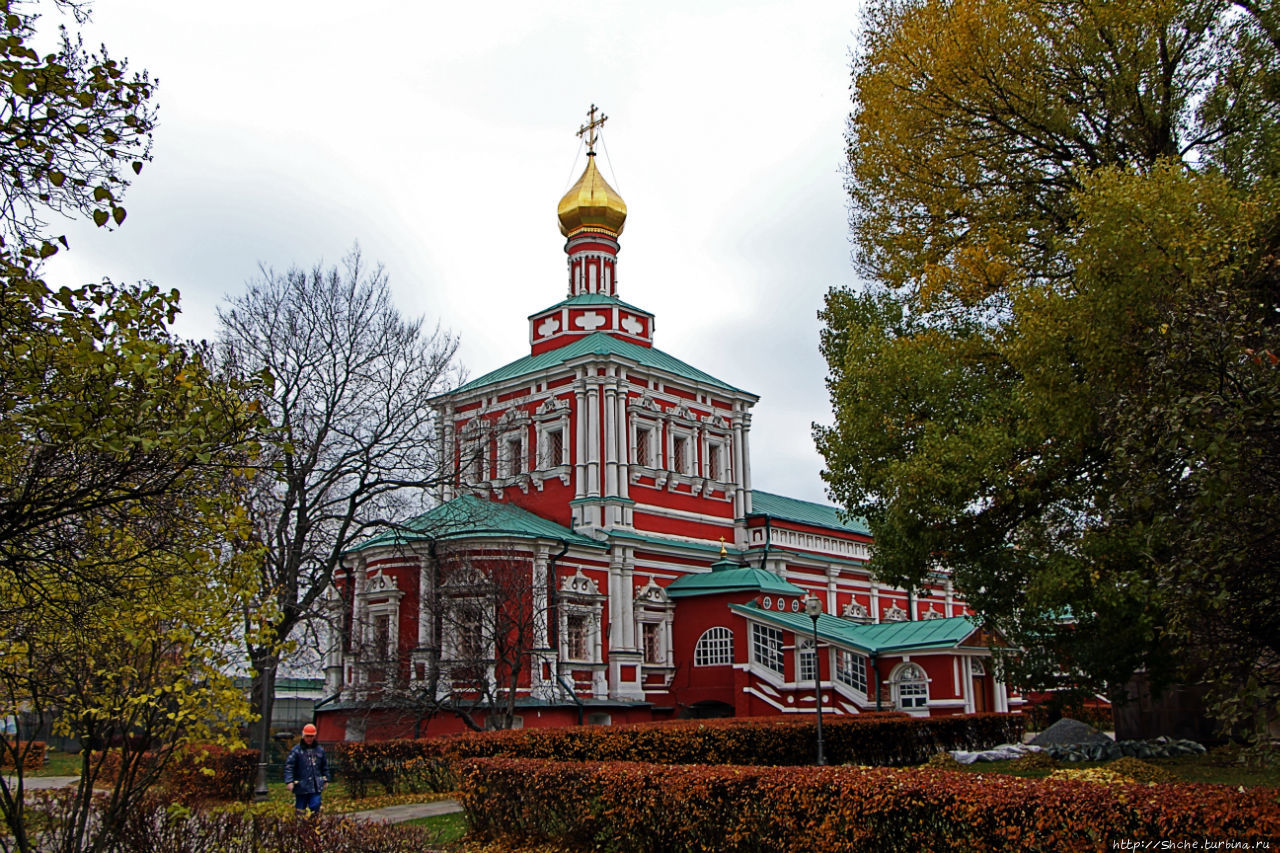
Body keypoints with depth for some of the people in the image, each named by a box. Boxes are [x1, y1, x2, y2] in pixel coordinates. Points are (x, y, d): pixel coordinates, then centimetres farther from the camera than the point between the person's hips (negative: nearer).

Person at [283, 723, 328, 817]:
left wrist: (326, 780, 18)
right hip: (301, 785, -2)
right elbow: (289, 766, -7)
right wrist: (289, 781, -16)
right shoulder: (296, 750, -3)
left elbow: (325, 766, 20)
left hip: (316, 786, 2)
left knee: (315, 806, -5)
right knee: (300, 809, 5)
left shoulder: (320, 750, 10)